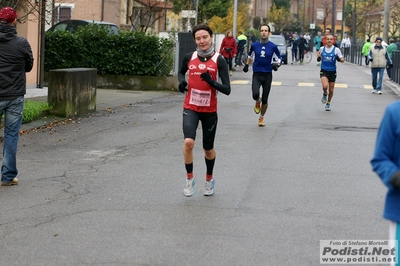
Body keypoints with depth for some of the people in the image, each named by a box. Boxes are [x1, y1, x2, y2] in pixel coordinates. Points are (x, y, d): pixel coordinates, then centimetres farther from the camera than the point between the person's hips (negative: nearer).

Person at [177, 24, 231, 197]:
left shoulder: (219, 60, -9)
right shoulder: (189, 57, -3)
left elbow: (227, 90, -13)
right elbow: (181, 72, 20)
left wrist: (211, 81, -29)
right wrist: (181, 81, -2)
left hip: (210, 111, 0)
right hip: (191, 108, 0)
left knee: (208, 149, 13)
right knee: (188, 142, -23)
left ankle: (209, 179, 41)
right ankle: (189, 178, 0)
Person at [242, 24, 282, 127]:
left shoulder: (273, 46, -4)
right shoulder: (254, 45, 1)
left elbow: (279, 59, 4)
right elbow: (250, 55, 22)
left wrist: (276, 65, -16)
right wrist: (246, 65, 16)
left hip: (267, 75, 0)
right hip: (256, 75, 0)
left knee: (265, 100, 5)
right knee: (255, 94, -24)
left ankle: (261, 118, 29)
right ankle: (258, 101, 15)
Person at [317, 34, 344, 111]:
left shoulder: (336, 50, -4)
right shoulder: (322, 49, 2)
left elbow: (342, 60, -1)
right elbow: (319, 59, 17)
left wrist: (340, 59, -23)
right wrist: (318, 57, -6)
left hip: (332, 72, 0)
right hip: (324, 71, 0)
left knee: (331, 89, 8)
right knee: (325, 86, -25)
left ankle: (328, 104, 31)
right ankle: (325, 94, 10)